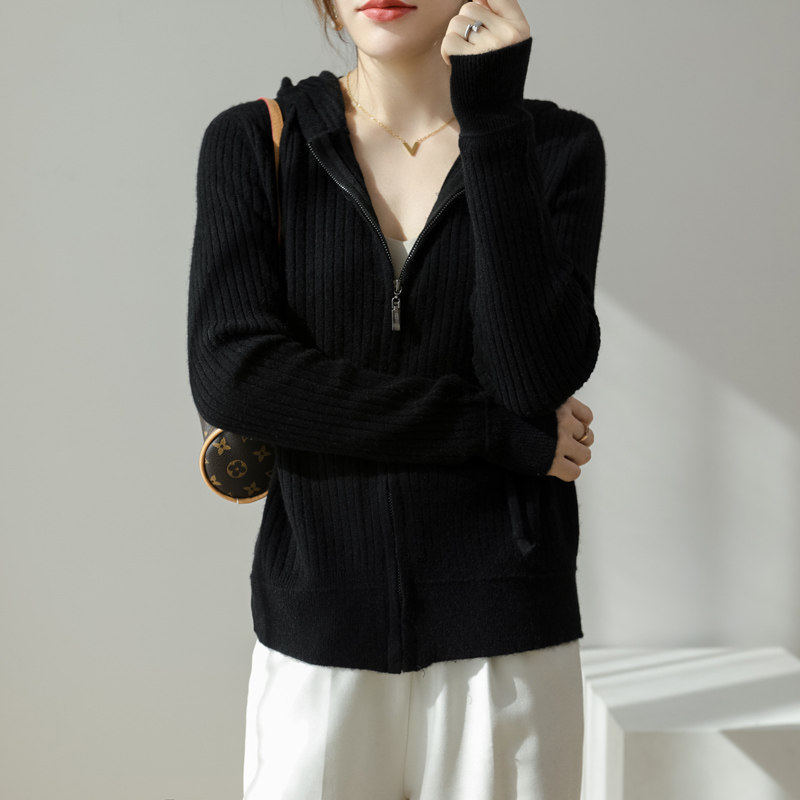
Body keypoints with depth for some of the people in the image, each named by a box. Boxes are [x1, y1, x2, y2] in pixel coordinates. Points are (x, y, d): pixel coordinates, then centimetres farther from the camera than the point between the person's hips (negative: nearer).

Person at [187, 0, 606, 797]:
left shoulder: (557, 147, 1)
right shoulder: (252, 142, 1)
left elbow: (538, 381, -13)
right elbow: (228, 375, -12)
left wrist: (490, 115, -15)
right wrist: (505, 433, -14)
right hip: (317, 628, 0)